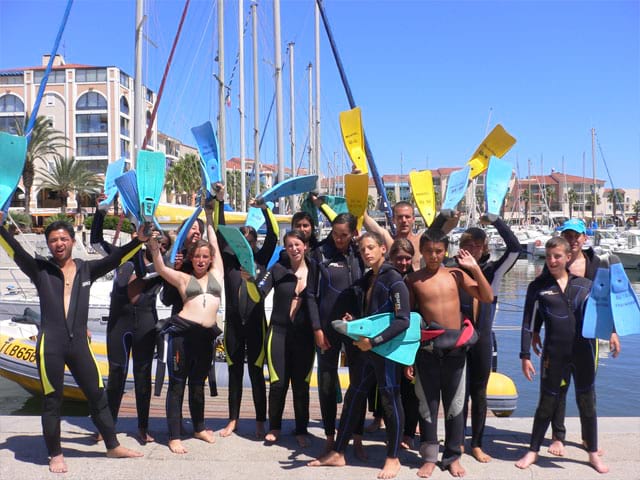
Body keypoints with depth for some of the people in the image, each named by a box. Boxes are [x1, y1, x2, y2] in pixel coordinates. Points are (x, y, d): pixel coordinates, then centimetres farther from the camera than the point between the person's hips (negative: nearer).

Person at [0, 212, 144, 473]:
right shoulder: (40, 269, 2)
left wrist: (138, 241, -9)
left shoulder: (86, 269, 8)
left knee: (98, 396, 10)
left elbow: (114, 258, 2)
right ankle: (55, 454, 22)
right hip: (50, 344, -2)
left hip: (79, 343, 3)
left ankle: (113, 446, 25)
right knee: (52, 401, 7)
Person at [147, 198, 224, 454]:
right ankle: (174, 436, 5)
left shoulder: (217, 273, 15)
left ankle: (199, 428, 31)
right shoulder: (183, 278, 9)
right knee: (177, 383, 1)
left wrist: (209, 218, 23)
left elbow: (214, 244, 18)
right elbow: (161, 269, -4)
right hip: (183, 330, -3)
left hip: (206, 334, 3)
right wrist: (155, 249, -21)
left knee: (198, 383, 17)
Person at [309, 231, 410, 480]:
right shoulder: (366, 280, 11)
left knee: (390, 400, 4)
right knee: (353, 397, 12)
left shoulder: (394, 280, -13)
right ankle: (338, 453, 22)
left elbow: (403, 320, -20)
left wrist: (374, 341, -23)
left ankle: (393, 458, 19)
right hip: (365, 346, 8)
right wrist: (354, 321, 2)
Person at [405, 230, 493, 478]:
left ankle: (453, 456, 24)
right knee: (428, 405, 7)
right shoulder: (413, 279, -1)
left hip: (456, 347, 1)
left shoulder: (456, 274, 3)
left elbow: (488, 298, 0)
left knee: (454, 405, 10)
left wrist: (475, 268, -6)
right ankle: (429, 457, 21)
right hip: (427, 348, -1)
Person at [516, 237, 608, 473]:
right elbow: (528, 323, -1)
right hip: (554, 354, -2)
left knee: (586, 402, 12)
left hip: (583, 352, 2)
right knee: (547, 403, 8)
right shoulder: (538, 287, -2)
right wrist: (525, 356, -3)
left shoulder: (585, 284, 4)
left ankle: (593, 453, 29)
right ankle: (533, 451, 25)